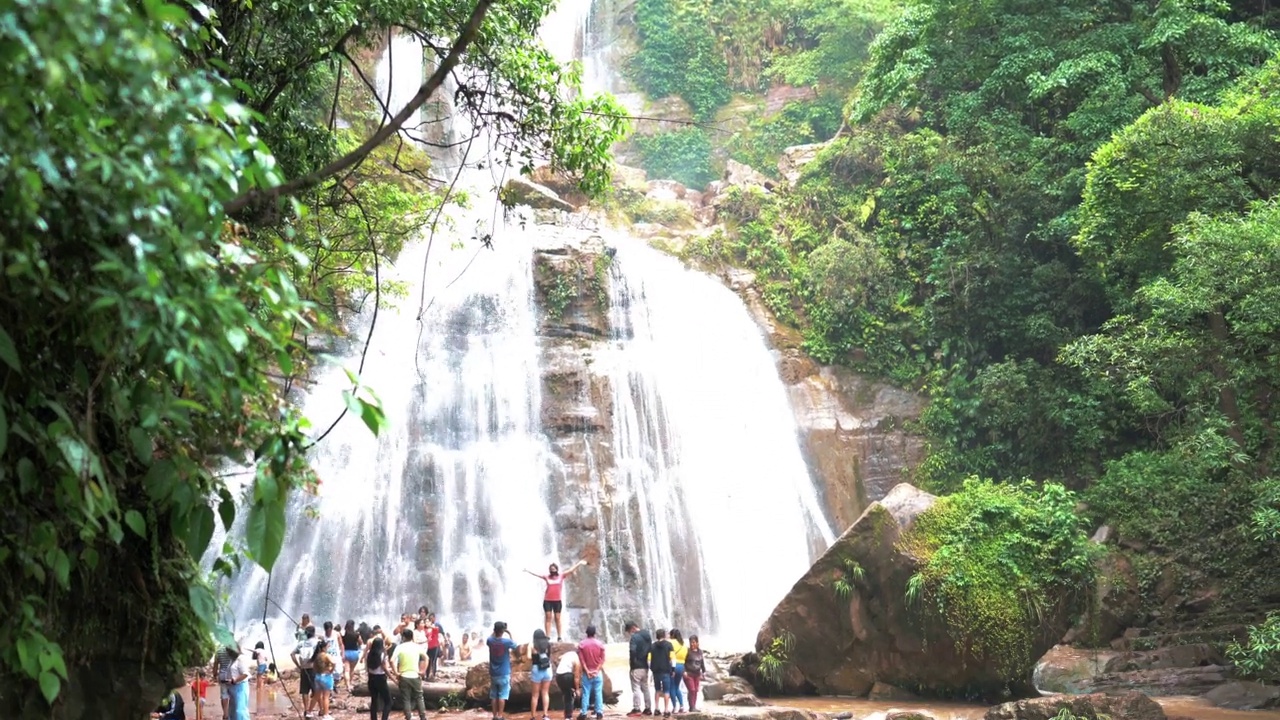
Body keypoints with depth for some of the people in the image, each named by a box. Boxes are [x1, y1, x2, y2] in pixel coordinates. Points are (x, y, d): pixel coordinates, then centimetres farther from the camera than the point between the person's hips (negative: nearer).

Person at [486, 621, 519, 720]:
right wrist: (510, 634, 15)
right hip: (504, 673, -4)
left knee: (493, 695, 11)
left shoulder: (490, 641, -6)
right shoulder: (507, 642, -15)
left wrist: (494, 632, 18)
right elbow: (515, 645, 7)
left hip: (493, 673, 4)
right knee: (502, 695, 0)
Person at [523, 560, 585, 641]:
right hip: (547, 600, 0)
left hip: (557, 600, 0)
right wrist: (528, 571, 12)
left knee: (557, 618, 4)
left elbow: (571, 570, 3)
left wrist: (579, 563, 0)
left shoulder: (561, 576, 4)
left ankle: (559, 637, 8)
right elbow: (537, 574, 10)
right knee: (548, 617, 0)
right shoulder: (547, 577, 5)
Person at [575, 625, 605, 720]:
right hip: (597, 672, 0)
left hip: (586, 673, 0)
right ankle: (599, 712, 0)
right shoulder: (600, 644, -1)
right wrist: (597, 670, -5)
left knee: (586, 693, 3)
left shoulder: (581, 644, -3)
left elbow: (581, 659, -6)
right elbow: (602, 659, -4)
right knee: (598, 693, 3)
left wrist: (587, 671, -6)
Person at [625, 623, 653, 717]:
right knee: (645, 687, 14)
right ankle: (648, 708, 16)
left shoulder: (635, 637, -15)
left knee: (636, 688, -4)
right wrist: (645, 659, 11)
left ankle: (636, 709, -6)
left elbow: (632, 650, -26)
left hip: (636, 667, -8)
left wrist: (632, 661, -11)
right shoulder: (648, 636, 12)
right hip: (645, 666, 8)